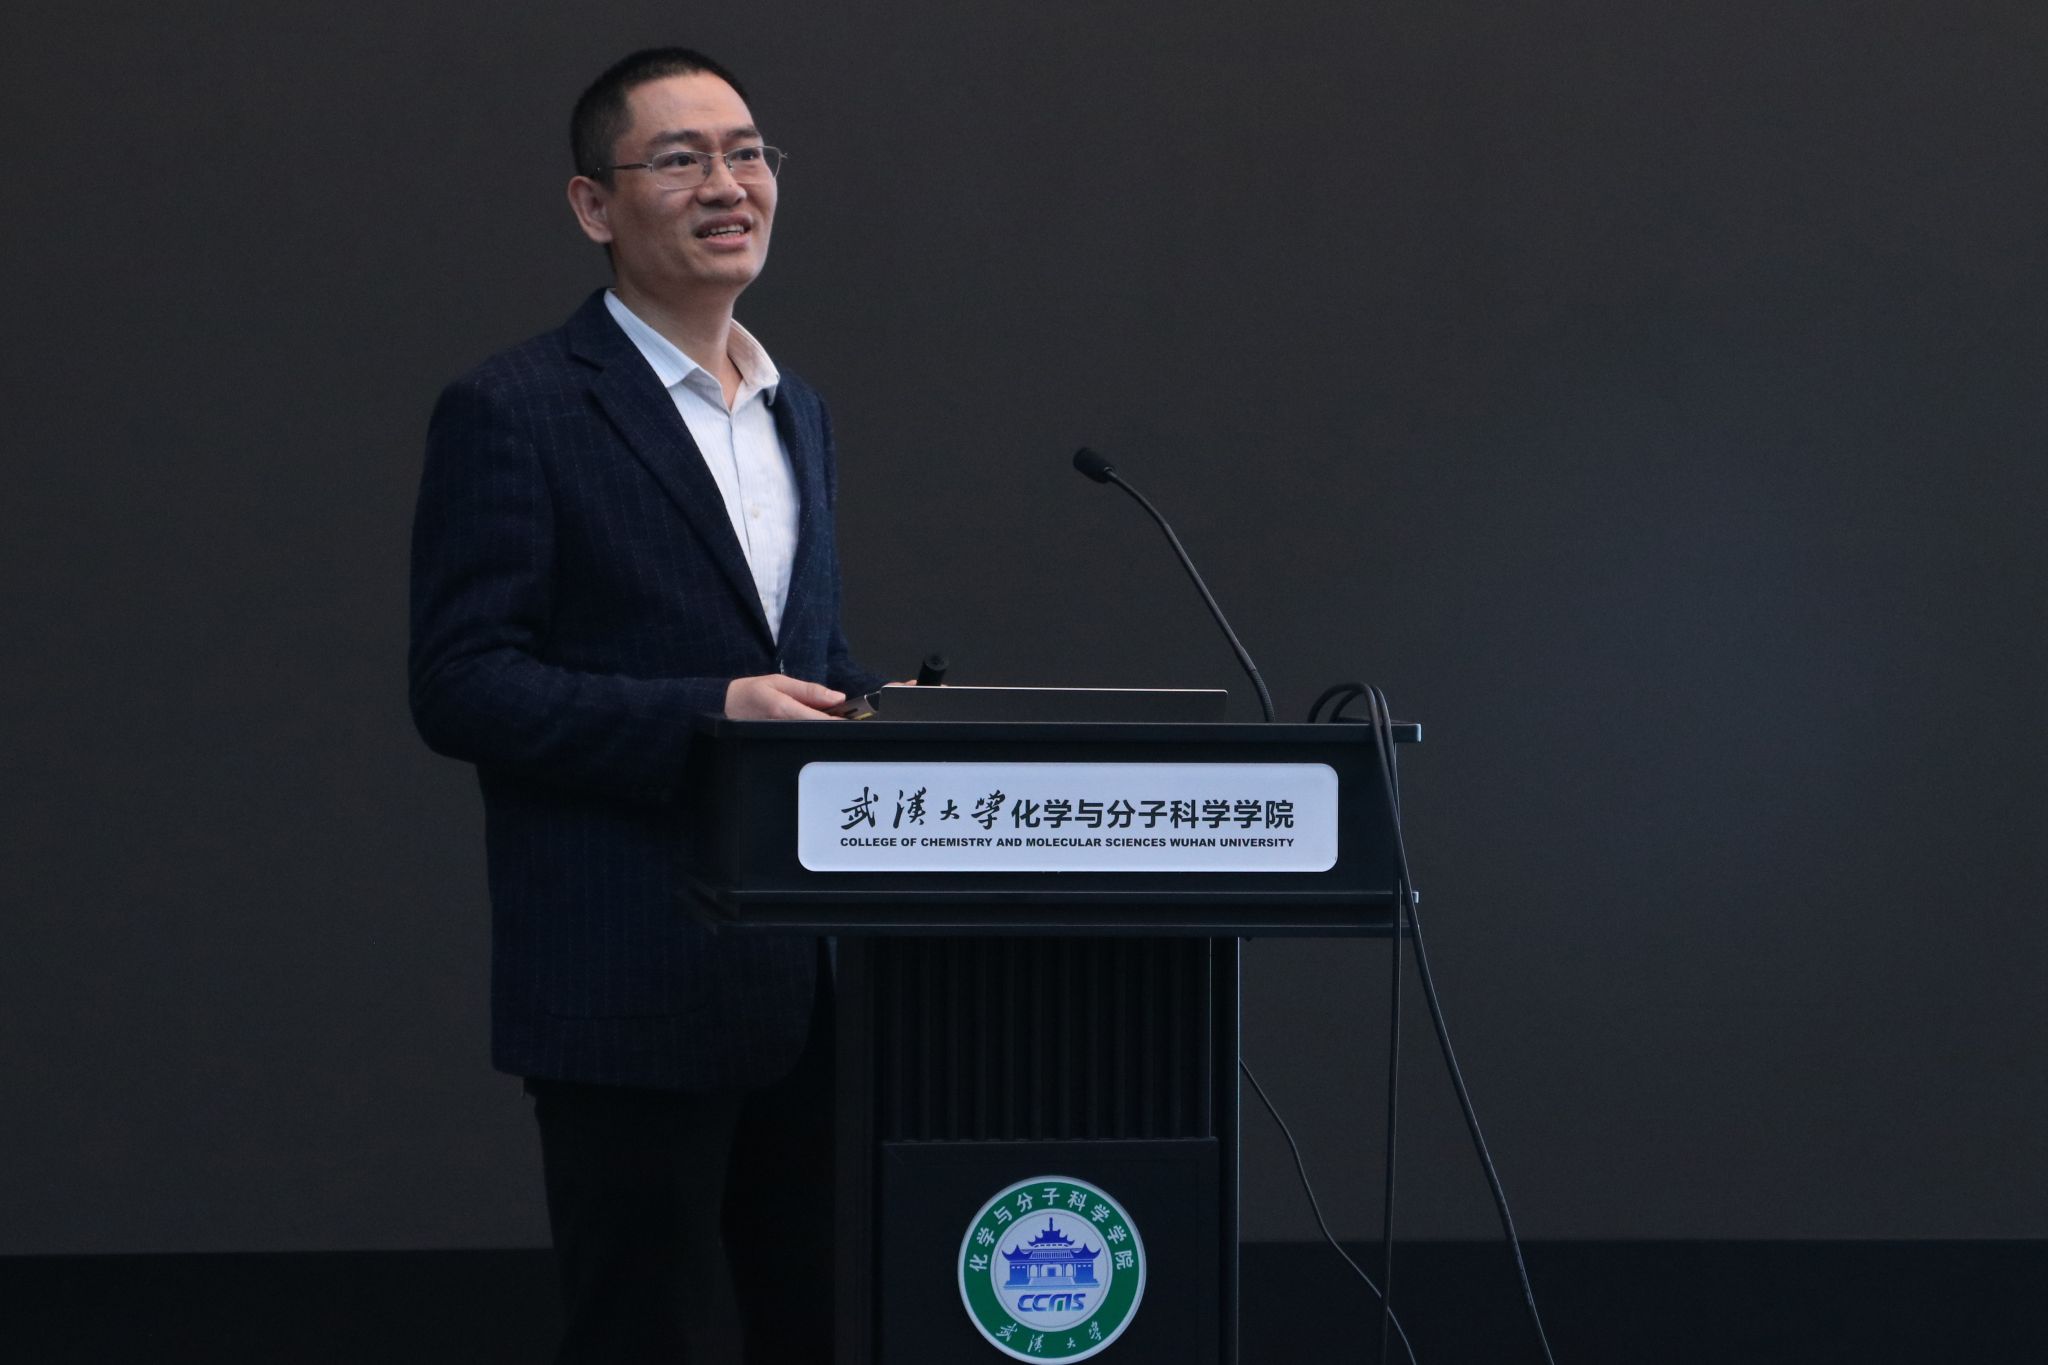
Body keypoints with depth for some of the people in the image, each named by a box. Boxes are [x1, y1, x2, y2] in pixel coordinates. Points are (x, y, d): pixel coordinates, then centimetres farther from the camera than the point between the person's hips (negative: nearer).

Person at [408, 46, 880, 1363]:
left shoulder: (799, 414, 17)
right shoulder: (514, 412, -6)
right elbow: (463, 687, -12)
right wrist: (707, 716, -21)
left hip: (805, 980, 7)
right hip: (637, 991, -7)